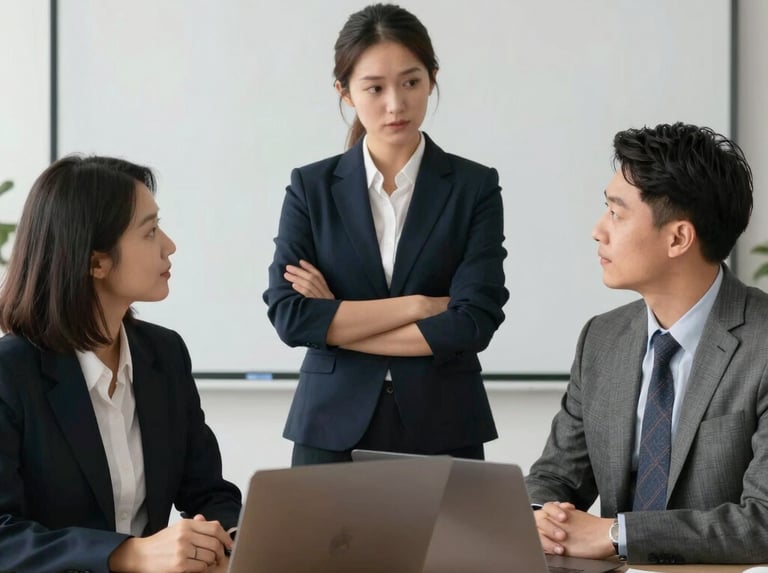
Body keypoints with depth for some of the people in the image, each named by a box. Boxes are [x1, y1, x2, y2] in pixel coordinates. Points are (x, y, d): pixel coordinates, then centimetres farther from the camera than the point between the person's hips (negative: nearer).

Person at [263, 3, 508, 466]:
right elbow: (289, 317, -9)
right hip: (332, 430, 1)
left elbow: (474, 322, -11)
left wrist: (336, 323, -9)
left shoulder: (475, 187, 0)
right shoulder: (312, 188, 3)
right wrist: (418, 304, -13)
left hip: (443, 432, -1)